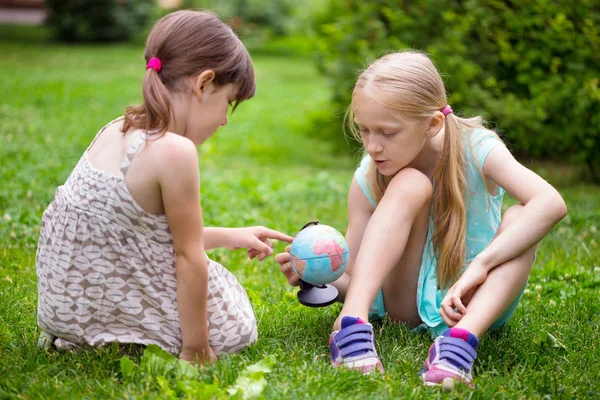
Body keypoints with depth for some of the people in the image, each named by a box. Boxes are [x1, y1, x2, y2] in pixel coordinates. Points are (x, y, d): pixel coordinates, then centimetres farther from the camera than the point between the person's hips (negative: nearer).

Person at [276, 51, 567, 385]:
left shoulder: (476, 149, -16)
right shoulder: (368, 179, -11)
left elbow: (551, 204, -33)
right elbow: (350, 280, -9)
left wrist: (480, 265, -39)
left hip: (474, 303, 0)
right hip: (406, 304, 0)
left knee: (520, 221, -28)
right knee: (409, 184, -24)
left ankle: (460, 340, -46)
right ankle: (352, 323, -37)